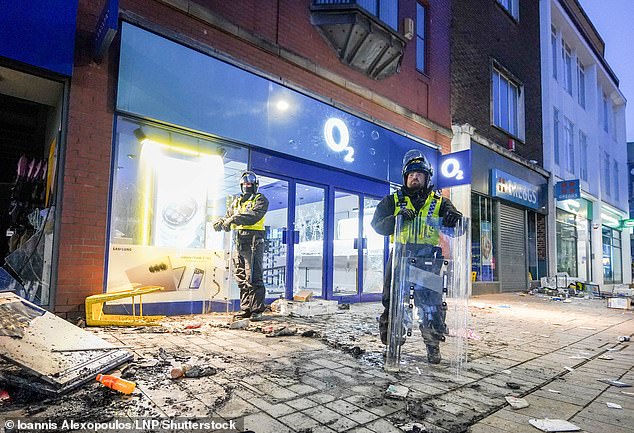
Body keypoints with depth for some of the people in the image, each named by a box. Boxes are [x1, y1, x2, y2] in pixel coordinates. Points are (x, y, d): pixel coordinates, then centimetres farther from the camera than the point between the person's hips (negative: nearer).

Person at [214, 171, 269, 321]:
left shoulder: (261, 200, 2)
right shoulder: (237, 201, 23)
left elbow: (254, 216, -16)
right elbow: (228, 216, 14)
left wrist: (235, 218, -24)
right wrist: (221, 222, -8)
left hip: (254, 241, -7)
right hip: (240, 242, 7)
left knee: (253, 277, -9)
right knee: (242, 278, 8)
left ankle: (257, 310, -4)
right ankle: (245, 309, 15)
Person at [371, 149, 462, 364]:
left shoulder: (439, 202, 12)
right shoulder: (393, 200, 10)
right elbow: (378, 225, -2)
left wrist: (454, 218, -20)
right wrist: (397, 218, -22)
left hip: (428, 258, 0)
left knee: (432, 305, -1)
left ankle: (433, 345, 19)